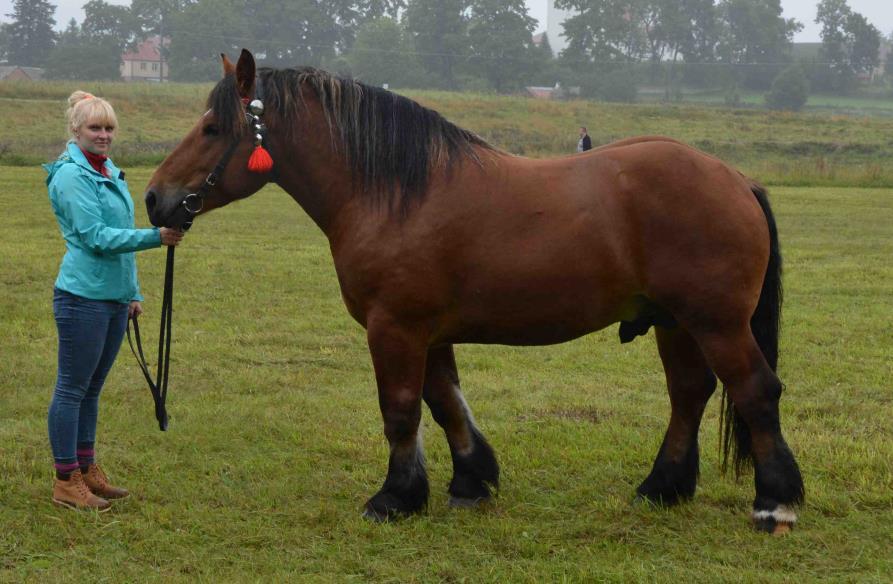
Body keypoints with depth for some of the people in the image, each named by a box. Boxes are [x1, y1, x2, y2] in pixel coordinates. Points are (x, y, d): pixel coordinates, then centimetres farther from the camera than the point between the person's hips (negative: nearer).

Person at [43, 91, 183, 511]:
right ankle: (66, 482, 3)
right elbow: (96, 236, -21)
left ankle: (86, 469, 23)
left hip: (114, 297, 8)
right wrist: (155, 237, -28)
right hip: (83, 298, -8)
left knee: (92, 387, 15)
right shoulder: (72, 176, -13)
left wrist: (133, 293, 22)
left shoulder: (112, 174, 15)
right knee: (72, 388, -2)